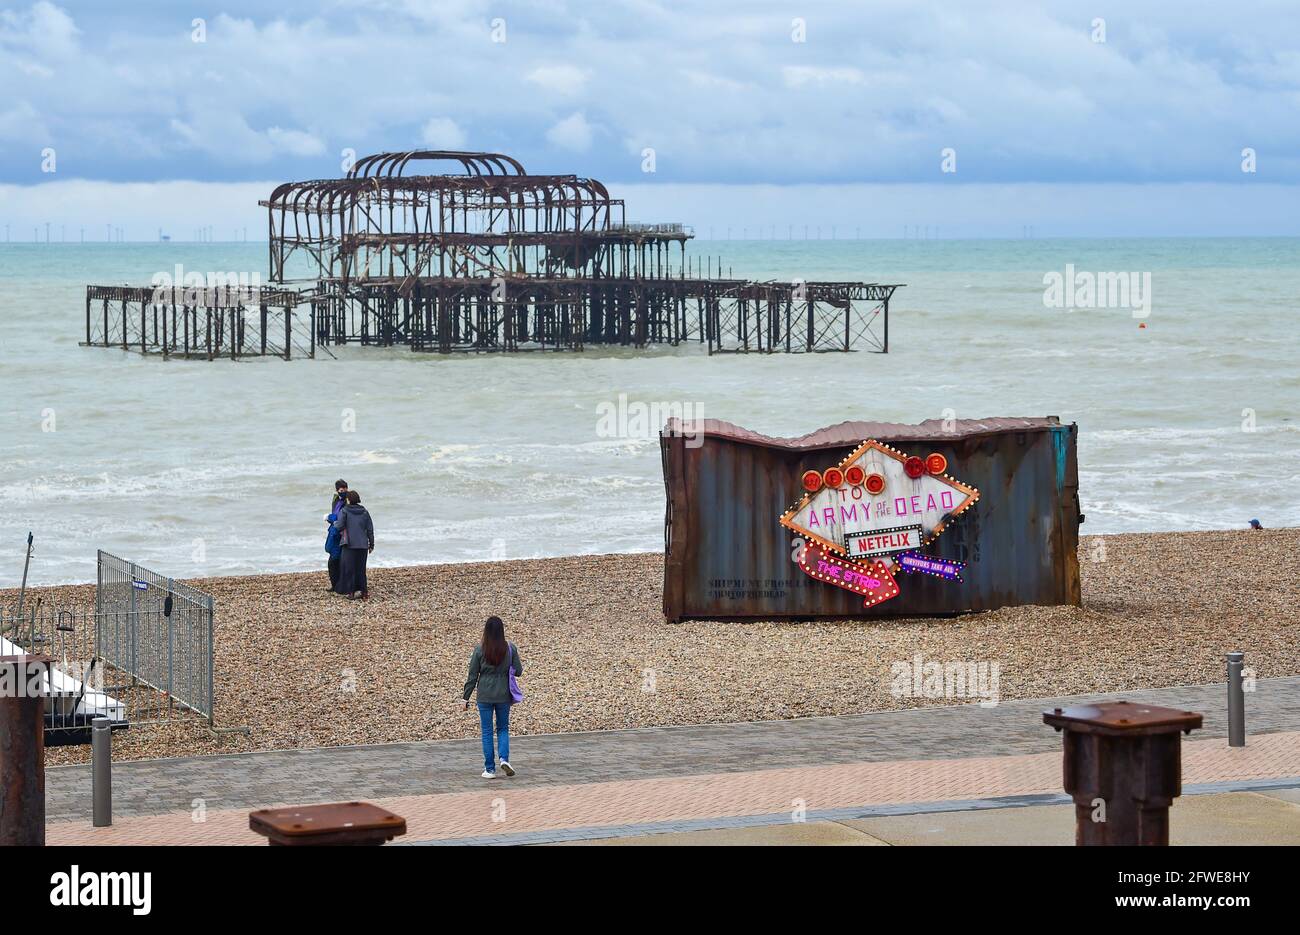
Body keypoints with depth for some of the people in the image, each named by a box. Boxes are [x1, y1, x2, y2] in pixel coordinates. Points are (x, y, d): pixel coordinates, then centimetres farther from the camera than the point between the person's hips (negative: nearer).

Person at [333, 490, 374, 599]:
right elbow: (370, 529, 7)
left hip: (349, 544, -4)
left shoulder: (344, 511, -7)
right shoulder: (365, 512, 6)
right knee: (361, 568, 11)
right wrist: (371, 544, 15)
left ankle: (351, 591, 1)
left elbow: (339, 526, -12)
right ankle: (364, 591, 9)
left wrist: (334, 523, 11)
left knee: (349, 568, 4)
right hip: (362, 545, 4)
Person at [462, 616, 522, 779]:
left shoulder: (479, 650, -8)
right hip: (504, 696, 1)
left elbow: (472, 676, -4)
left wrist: (466, 698, 4)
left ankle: (490, 769, 7)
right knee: (503, 728, 17)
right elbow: (518, 671, 1)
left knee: (487, 731, 7)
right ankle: (504, 758, -5)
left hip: (484, 696, -1)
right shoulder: (510, 649, -6)